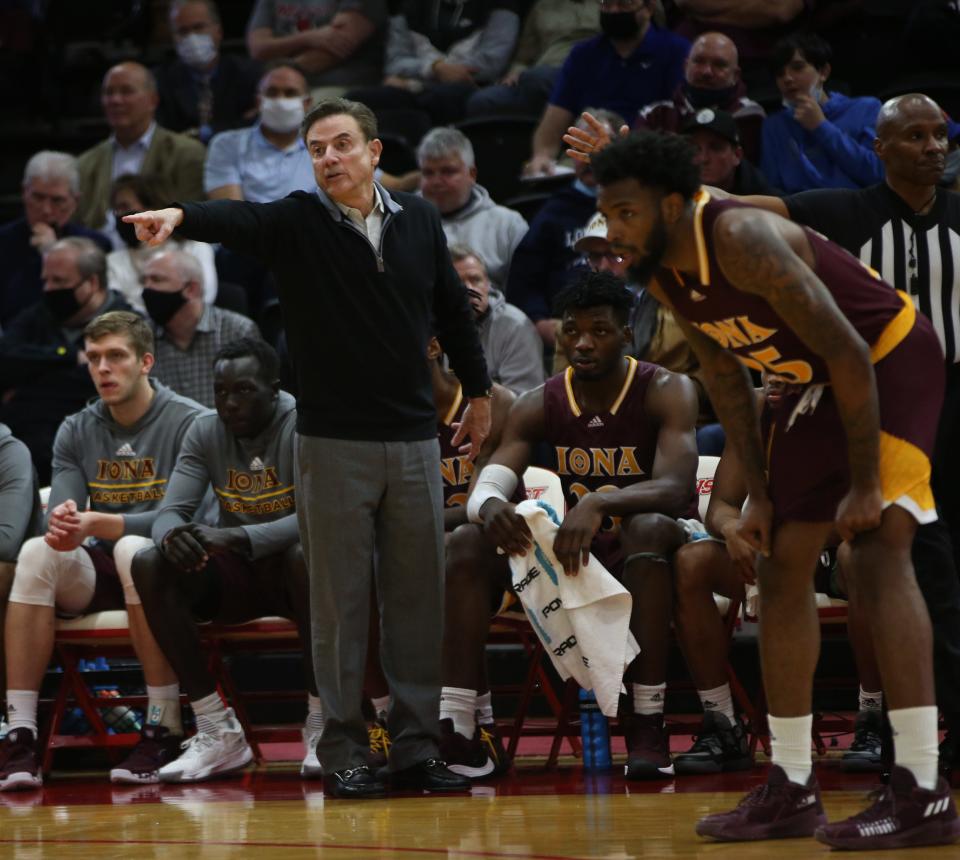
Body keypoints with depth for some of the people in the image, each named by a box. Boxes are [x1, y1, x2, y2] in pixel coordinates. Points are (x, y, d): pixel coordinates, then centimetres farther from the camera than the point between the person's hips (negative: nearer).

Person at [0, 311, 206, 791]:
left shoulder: (190, 423, -6)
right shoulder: (76, 432, 11)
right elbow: (60, 508, 1)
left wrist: (97, 524, -28)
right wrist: (63, 521, -26)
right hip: (96, 571, 4)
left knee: (134, 550, -38)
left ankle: (164, 729, -33)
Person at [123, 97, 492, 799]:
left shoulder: (419, 220, 6)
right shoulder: (296, 223, -4)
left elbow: (453, 310, 18)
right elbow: (238, 219, -26)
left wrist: (479, 391, 23)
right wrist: (181, 216, -46)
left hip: (414, 439, 3)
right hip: (333, 444, -3)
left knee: (419, 597, 7)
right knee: (340, 601, 1)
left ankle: (417, 748, 15)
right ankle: (344, 753, 8)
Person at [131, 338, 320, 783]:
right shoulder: (205, 433, 2)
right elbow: (170, 512, -4)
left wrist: (236, 538, -41)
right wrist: (172, 536, -32)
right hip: (235, 577, 5)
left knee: (306, 557, -40)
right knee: (149, 565, -21)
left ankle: (321, 725, -27)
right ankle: (218, 732, -21)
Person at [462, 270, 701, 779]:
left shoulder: (665, 392, -11)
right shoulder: (541, 406, 1)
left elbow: (674, 488, -26)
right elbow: (484, 489, -10)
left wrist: (598, 505, -45)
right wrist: (489, 507, -37)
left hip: (646, 563, -4)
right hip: (572, 557, 4)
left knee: (646, 528, -38)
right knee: (469, 544, -18)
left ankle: (647, 727, -39)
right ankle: (454, 723, -27)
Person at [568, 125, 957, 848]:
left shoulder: (745, 240, -30)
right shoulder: (663, 272, -4)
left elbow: (850, 355, -28)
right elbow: (726, 377, 10)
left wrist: (865, 486, -24)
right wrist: (759, 493, 6)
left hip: (892, 361, -9)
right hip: (818, 383, 9)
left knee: (876, 550, -22)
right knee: (782, 564, 8)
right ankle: (791, 789, 14)